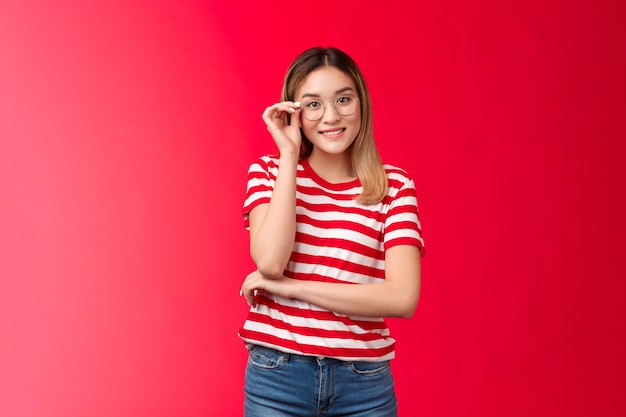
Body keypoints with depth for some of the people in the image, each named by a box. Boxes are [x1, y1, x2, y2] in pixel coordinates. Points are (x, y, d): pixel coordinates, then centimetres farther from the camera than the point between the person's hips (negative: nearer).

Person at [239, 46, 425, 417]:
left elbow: (403, 297, -14)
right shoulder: (269, 172, 1)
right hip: (277, 377, 0)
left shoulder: (394, 185, -3)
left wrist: (288, 286, -14)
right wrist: (289, 154, -13)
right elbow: (270, 261, -16)